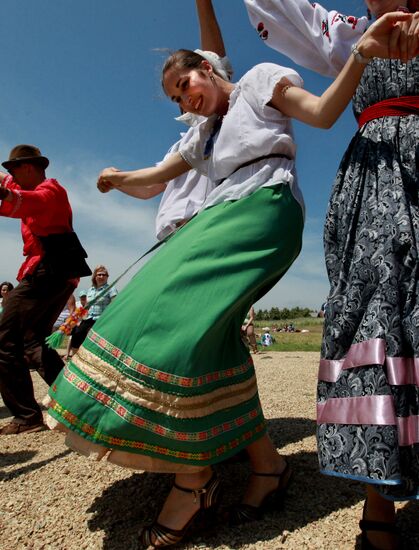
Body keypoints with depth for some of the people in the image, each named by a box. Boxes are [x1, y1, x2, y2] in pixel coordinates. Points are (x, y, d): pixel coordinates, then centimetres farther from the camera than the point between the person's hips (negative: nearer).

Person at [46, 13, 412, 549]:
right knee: (211, 325, -12)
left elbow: (322, 113, 1)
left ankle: (194, 476, -15)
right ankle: (265, 461, -3)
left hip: (265, 205, -8)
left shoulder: (259, 80, 14)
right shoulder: (207, 135, 32)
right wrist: (122, 177, 20)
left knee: (186, 307, -26)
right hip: (224, 215, 8)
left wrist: (361, 52, -13)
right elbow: (161, 173, 36)